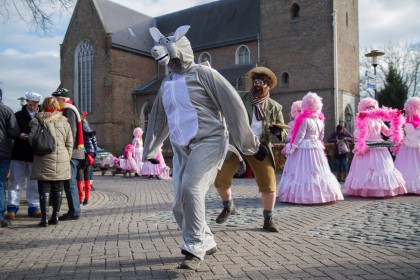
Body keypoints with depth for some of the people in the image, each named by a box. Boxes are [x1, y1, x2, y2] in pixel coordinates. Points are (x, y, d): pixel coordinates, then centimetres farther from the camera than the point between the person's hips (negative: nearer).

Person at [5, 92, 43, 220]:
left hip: (36, 155, 0)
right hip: (19, 154, 0)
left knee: (34, 183, 8)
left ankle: (33, 207, 16)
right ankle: (12, 207, 10)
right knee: (16, 182, 3)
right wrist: (19, 135, -14)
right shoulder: (18, 115, 5)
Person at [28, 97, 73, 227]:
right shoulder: (64, 122, 8)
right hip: (61, 160, 3)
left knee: (44, 190, 3)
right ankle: (55, 216, 16)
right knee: (58, 189, 10)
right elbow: (69, 143, 7)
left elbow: (32, 139, -9)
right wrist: (66, 158, 13)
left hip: (44, 160, -2)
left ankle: (44, 218, 2)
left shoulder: (38, 121, -2)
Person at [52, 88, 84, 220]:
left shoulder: (68, 111, -10)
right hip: (73, 152, 10)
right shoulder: (69, 109, 20)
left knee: (70, 183, -6)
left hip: (71, 152, -10)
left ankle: (74, 212, -2)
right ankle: (74, 210, 20)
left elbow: (70, 132, -19)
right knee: (71, 183, 14)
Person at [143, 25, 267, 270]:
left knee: (191, 189, -24)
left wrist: (250, 143, -8)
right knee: (180, 204, 2)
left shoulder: (202, 73, -3)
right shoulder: (167, 83, 18)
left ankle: (195, 250, -9)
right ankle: (207, 243, 23)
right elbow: (159, 119, 28)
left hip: (208, 141, -7)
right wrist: (150, 150, 34)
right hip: (181, 148, 7)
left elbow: (233, 104, -7)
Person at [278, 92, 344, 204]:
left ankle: (303, 195, -4)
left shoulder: (304, 120, -13)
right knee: (319, 173, 11)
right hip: (317, 148, 7)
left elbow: (299, 136, -14)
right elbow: (321, 137, 15)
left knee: (303, 172, -3)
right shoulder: (320, 121, 8)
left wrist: (291, 148, -10)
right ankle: (321, 194, 15)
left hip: (303, 148, -7)